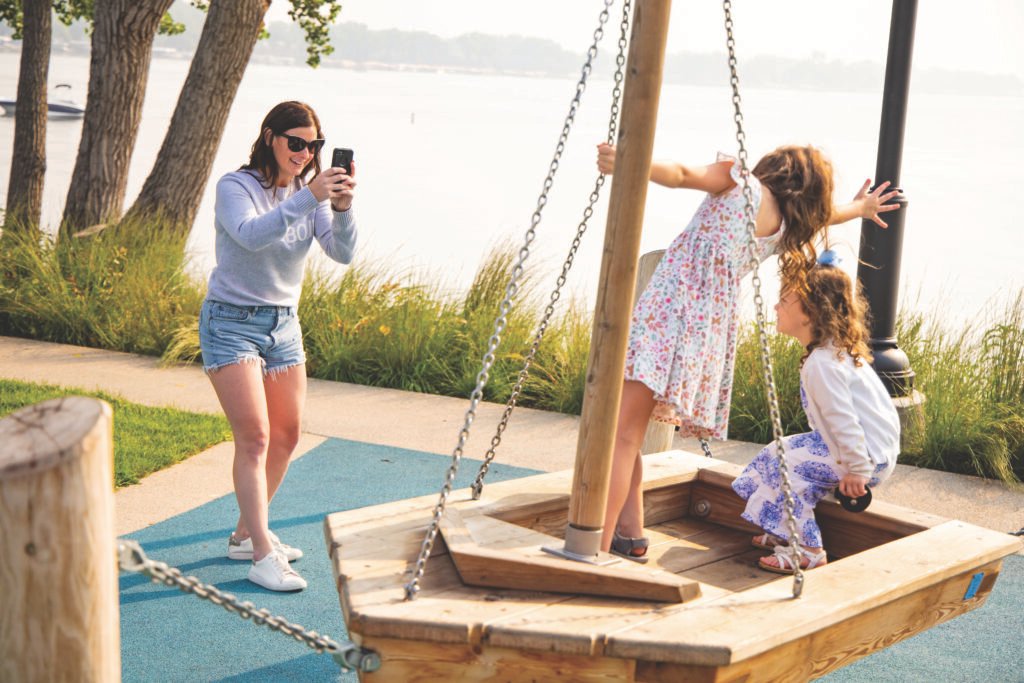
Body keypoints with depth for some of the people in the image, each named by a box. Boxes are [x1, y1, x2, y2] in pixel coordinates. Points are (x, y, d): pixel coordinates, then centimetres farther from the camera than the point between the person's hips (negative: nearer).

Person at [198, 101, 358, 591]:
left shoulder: (312, 191, 4)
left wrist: (343, 208, -28)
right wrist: (308, 198, -42)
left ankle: (245, 535, 26)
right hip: (232, 321, -6)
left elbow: (342, 253, -10)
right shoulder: (235, 187, -11)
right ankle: (262, 557, -13)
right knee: (254, 437, -14)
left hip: (283, 324, 7)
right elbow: (252, 234, -32)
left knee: (286, 436, 9)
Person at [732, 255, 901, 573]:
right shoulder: (837, 349, 10)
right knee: (780, 452, 11)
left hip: (868, 453, -11)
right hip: (872, 448, 11)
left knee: (782, 465, -16)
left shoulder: (821, 363, -24)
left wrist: (858, 470, -22)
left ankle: (807, 550, -9)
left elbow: (842, 419, -26)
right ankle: (787, 533, 19)